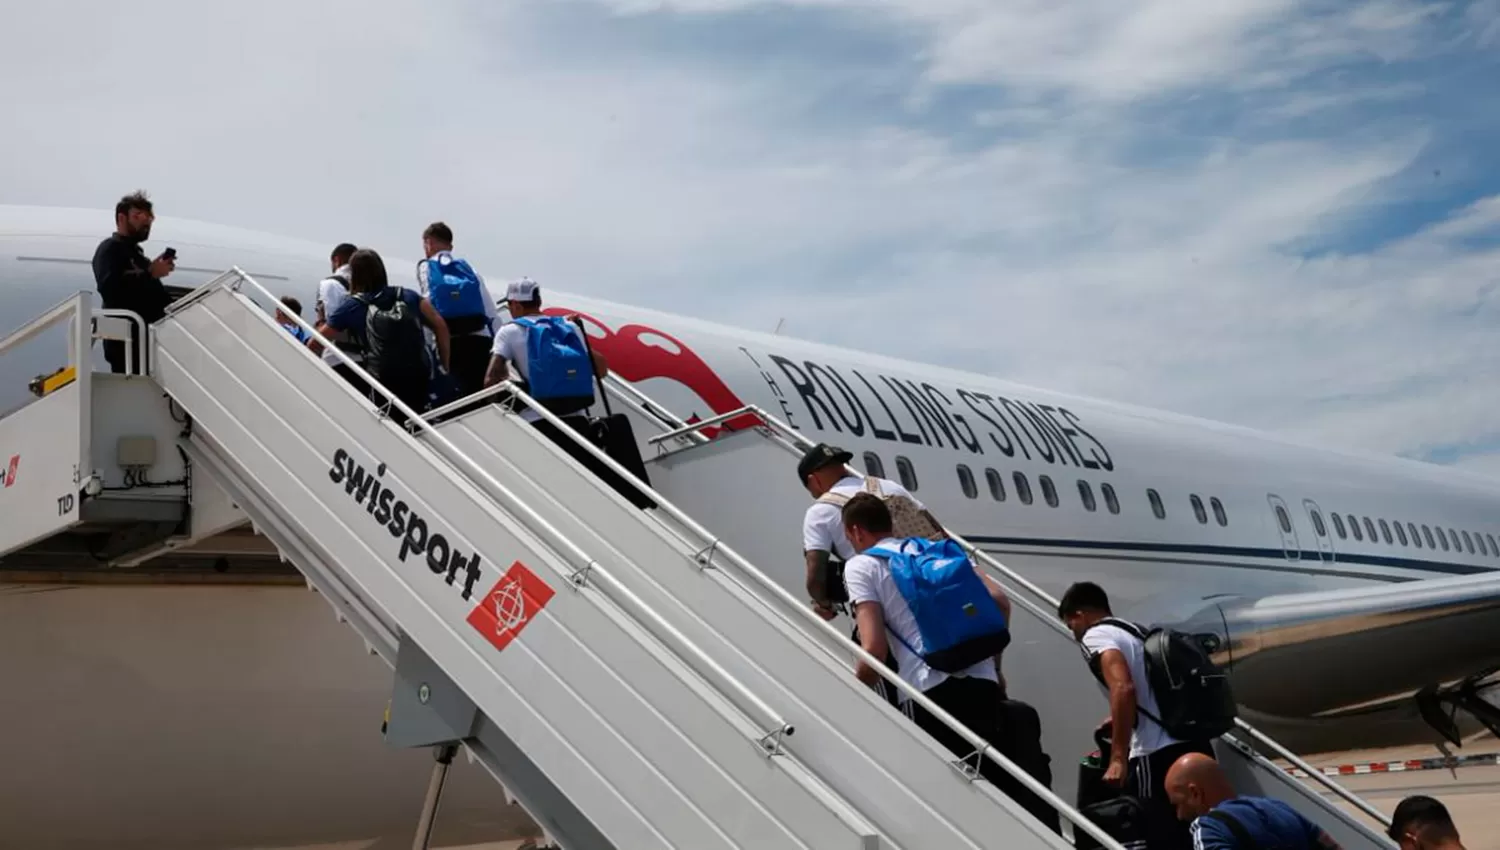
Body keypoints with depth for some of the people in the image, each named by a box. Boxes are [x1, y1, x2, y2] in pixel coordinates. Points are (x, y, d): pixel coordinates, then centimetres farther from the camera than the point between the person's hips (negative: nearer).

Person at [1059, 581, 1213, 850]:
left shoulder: (1096, 637, -2)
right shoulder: (1137, 632, 25)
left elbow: (1124, 688, -19)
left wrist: (1118, 758, -19)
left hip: (1159, 755, -9)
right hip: (1194, 745, 9)